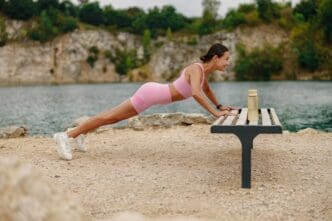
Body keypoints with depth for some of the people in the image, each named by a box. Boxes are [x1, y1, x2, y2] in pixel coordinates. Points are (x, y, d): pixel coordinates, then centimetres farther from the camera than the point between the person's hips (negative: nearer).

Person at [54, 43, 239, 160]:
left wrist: (220, 106, 26)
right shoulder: (197, 69, -20)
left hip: (154, 92, 9)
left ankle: (80, 134, 32)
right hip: (150, 93, -8)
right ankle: (66, 136, 0)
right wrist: (215, 112, -33)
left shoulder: (205, 70, 9)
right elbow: (196, 93, -36)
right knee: (110, 117, -6)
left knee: (114, 117, 18)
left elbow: (206, 89, 29)